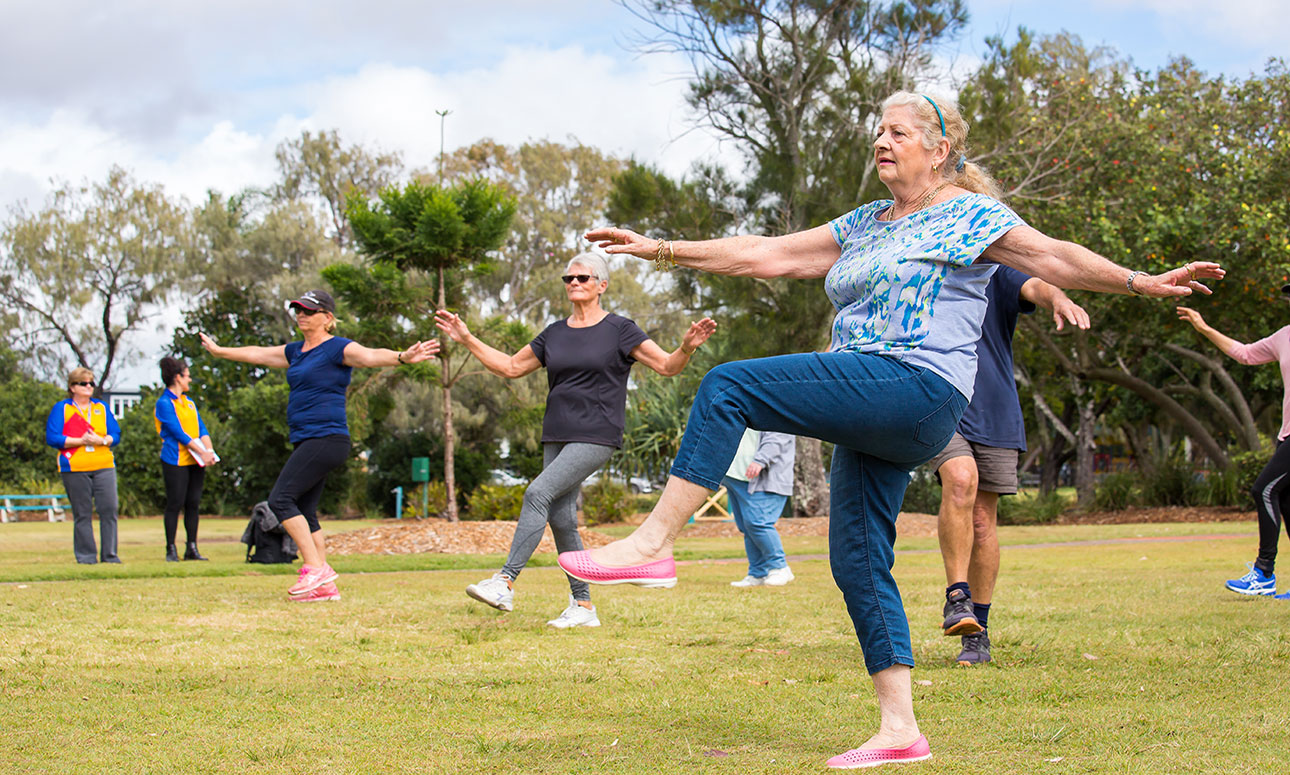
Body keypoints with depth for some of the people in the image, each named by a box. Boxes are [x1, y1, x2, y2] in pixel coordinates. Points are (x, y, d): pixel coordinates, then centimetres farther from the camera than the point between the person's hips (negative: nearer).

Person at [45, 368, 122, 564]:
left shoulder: (101, 408, 16)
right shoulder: (61, 408, 5)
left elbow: (115, 435, 12)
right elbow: (52, 438, -5)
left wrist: (101, 440, -10)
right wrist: (81, 441, -12)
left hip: (104, 467, 3)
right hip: (74, 469, -3)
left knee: (109, 509, -6)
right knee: (82, 514, -1)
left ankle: (110, 554, 0)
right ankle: (86, 556, 5)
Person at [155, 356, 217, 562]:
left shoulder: (189, 402, 18)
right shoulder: (164, 403, -6)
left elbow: (201, 429, 11)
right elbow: (178, 433, -13)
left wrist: (209, 451, -6)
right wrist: (202, 452, -17)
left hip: (196, 461, 7)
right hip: (175, 461, -7)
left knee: (193, 504, 5)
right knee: (175, 504, -5)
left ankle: (192, 548, 9)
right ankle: (171, 549, 0)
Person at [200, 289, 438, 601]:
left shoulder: (338, 348, -7)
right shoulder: (296, 352, 18)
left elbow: (370, 356, -25)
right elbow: (258, 354, 33)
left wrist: (401, 357, -45)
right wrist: (219, 351, 44)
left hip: (326, 439, -9)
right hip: (307, 441, 9)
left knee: (281, 499, -15)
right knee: (304, 513, 6)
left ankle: (316, 568, -16)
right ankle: (325, 586, 6)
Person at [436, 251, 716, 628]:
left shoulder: (619, 329, -1)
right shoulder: (554, 334, 15)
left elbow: (667, 365, -6)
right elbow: (511, 367, 21)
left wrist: (687, 347, -27)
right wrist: (467, 339, 15)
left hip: (596, 437, -7)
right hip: (557, 437, 7)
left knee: (538, 494, -21)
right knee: (561, 519, 3)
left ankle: (505, 582, -24)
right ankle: (582, 606, 10)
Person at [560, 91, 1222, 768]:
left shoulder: (968, 213, 3)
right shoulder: (865, 225, 24)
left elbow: (1053, 257, 0)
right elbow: (769, 256, 23)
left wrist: (1143, 283, -11)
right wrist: (662, 250, 20)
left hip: (915, 390, -9)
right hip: (870, 414, 9)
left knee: (728, 386, -18)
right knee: (857, 560, 3)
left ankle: (652, 544, -20)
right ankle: (899, 731, 5)